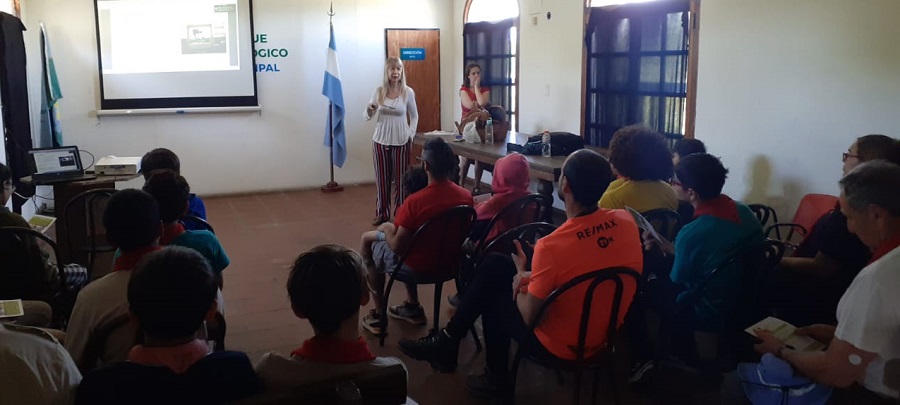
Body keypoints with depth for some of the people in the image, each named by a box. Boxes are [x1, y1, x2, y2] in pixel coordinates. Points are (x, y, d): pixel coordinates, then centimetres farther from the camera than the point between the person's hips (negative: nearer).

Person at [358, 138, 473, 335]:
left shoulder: (415, 202, -30)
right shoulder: (466, 196, -12)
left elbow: (397, 246, -22)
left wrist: (388, 229, 0)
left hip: (418, 265, -5)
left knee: (368, 241, 21)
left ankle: (379, 316, 27)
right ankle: (412, 307, 34)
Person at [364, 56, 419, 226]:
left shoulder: (408, 92, -4)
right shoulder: (379, 91, -2)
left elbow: (414, 116, 8)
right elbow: (368, 117, 3)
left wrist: (411, 134, -1)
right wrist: (369, 110, -18)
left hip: (401, 142, -1)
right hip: (381, 141, 1)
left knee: (401, 178, 3)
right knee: (382, 179, 7)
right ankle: (382, 213, 19)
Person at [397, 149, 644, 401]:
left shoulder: (552, 246, -31)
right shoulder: (626, 220, -12)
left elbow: (529, 317, -18)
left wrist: (522, 274, 0)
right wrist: (536, 276, 2)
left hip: (560, 345, -6)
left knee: (493, 296, 20)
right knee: (495, 265, 12)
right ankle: (448, 341, 26)